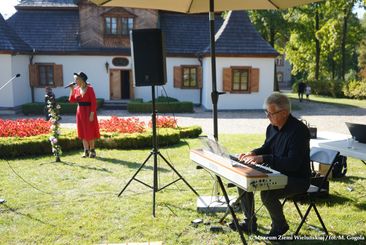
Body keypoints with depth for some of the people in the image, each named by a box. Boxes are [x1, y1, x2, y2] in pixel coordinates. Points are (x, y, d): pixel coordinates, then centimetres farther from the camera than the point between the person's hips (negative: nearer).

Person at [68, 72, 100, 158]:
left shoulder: (89, 88, -13)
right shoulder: (76, 89, 5)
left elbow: (94, 102, -15)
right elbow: (72, 100, 4)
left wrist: (92, 114, -19)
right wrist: (72, 90, -7)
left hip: (88, 112, -6)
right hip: (80, 112, 6)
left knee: (90, 131, 1)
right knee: (83, 131, 8)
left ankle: (92, 150, 12)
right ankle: (86, 151, 14)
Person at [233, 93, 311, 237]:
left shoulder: (299, 130, -24)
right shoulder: (272, 127, 3)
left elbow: (293, 163, -30)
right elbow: (266, 148, 19)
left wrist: (263, 158, -31)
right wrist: (253, 154, -4)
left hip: (297, 179, -9)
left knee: (267, 193, -30)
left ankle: (280, 226, 2)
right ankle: (250, 222, 13)